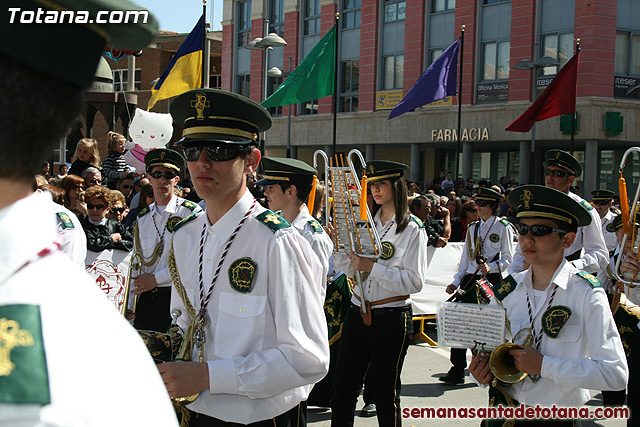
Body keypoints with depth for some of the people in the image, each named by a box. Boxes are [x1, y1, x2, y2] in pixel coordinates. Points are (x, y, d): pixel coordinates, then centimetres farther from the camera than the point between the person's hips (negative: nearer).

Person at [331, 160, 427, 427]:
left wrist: (372, 268, -20)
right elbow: (347, 268, 13)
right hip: (358, 312, 5)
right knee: (343, 389, 7)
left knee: (385, 394, 8)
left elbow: (415, 282, -15)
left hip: (391, 318, -5)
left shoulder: (413, 230, -7)